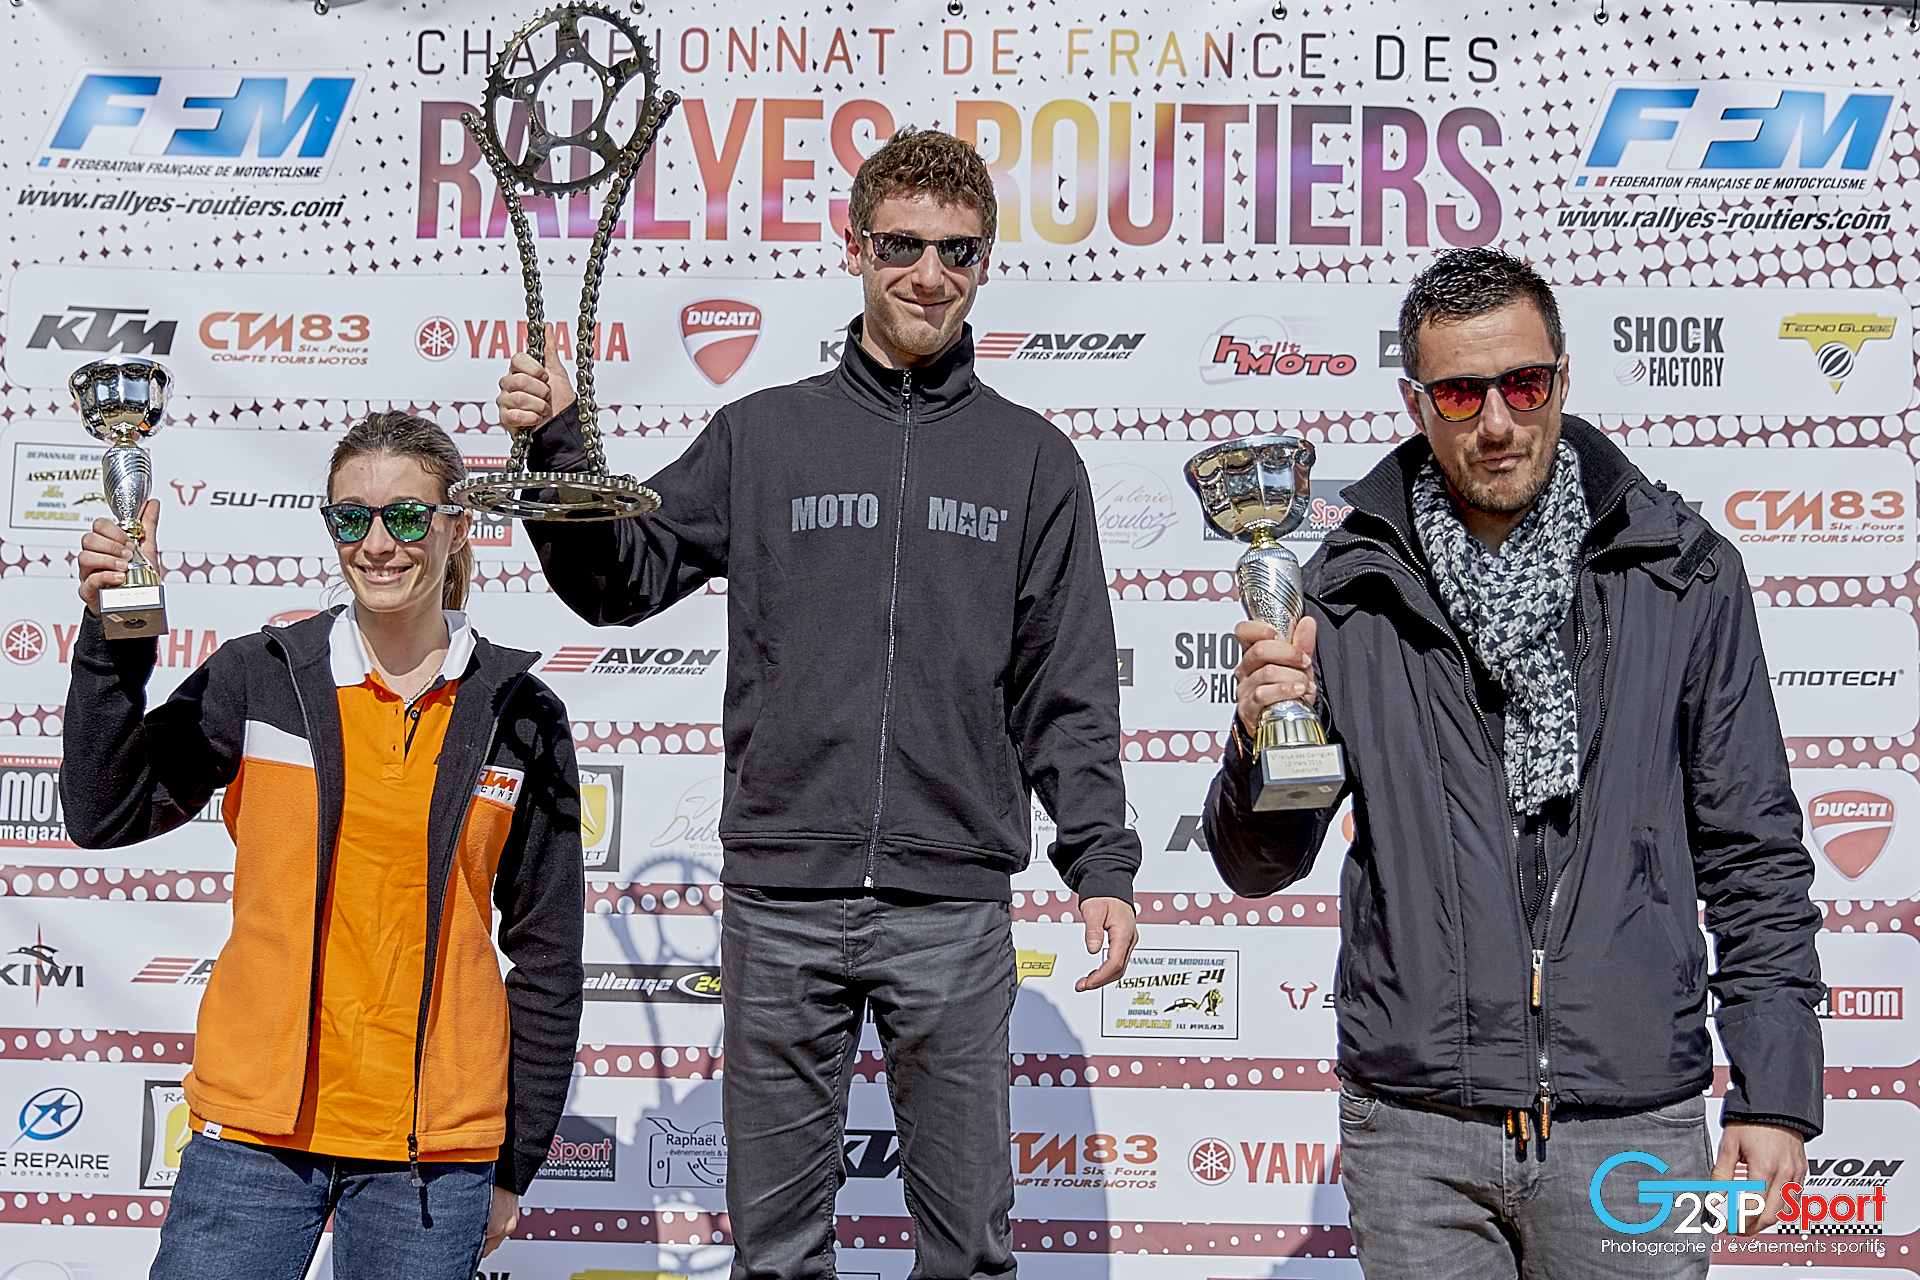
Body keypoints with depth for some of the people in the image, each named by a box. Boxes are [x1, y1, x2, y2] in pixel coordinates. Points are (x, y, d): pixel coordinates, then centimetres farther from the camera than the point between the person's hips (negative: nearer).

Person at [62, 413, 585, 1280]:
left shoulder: (520, 717, 2)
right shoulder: (258, 678, 2)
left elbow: (546, 956, 6)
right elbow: (104, 814, -4)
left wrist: (515, 1167, 7)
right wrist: (114, 640, -14)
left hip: (434, 1143, 0)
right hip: (255, 1121, 0)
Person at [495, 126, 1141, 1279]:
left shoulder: (1032, 460, 8)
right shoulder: (762, 436, 9)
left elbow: (1070, 692, 5)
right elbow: (621, 580, 8)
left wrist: (1103, 861, -4)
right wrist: (557, 449, -7)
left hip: (955, 908, 0)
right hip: (780, 898, 1)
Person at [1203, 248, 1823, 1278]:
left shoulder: (1682, 574, 1)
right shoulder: (1351, 592, 1)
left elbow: (1753, 854, 5)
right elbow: (1256, 866, 5)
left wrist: (1776, 1092, 0)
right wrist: (1259, 742, -16)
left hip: (1633, 1124, 0)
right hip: (1413, 1128, 1)